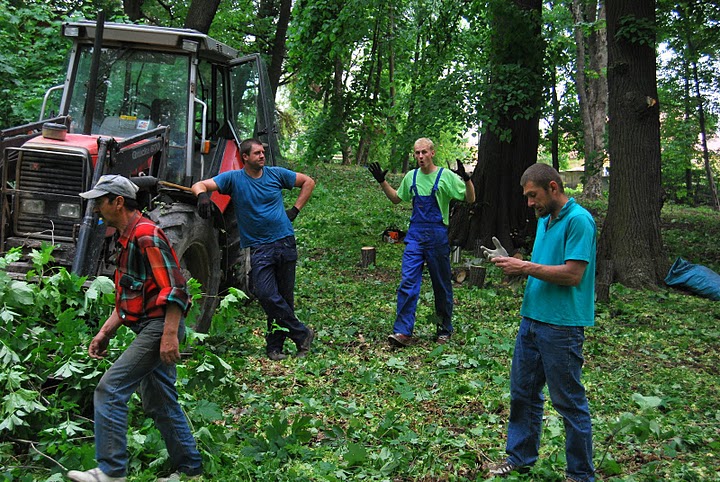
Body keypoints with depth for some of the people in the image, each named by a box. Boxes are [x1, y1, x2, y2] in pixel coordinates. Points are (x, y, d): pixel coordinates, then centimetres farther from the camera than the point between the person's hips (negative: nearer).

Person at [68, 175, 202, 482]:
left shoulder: (146, 235, -13)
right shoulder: (127, 239, 19)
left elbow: (174, 287, -21)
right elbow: (127, 297, 24)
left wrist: (169, 334, -26)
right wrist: (105, 333, 18)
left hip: (160, 326, -11)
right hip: (149, 329, 11)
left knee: (110, 389, -12)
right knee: (159, 403, 14)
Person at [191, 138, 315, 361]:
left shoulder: (276, 174, 5)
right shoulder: (234, 178, 0)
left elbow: (308, 182, 17)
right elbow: (199, 185, -8)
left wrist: (295, 210, 7)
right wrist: (202, 194, -32)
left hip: (285, 242, 2)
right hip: (259, 247, -2)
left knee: (284, 297, 5)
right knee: (267, 295, -15)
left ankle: (275, 345, 17)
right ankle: (301, 334, 0)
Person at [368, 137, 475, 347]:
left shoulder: (446, 176, -5)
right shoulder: (411, 177, 8)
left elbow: (470, 200, -6)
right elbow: (396, 199, 24)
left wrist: (466, 180, -22)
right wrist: (382, 182, 13)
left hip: (437, 236, -3)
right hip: (415, 235, 3)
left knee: (442, 285, 9)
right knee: (407, 282, -8)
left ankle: (445, 329, 24)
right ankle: (403, 332, -9)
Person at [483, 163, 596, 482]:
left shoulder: (579, 220, -15)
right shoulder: (544, 220, 14)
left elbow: (572, 274, -21)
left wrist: (524, 267, -17)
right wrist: (511, 263, 0)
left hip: (562, 325, -9)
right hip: (532, 318, 9)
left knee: (569, 402, 3)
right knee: (523, 392, 17)